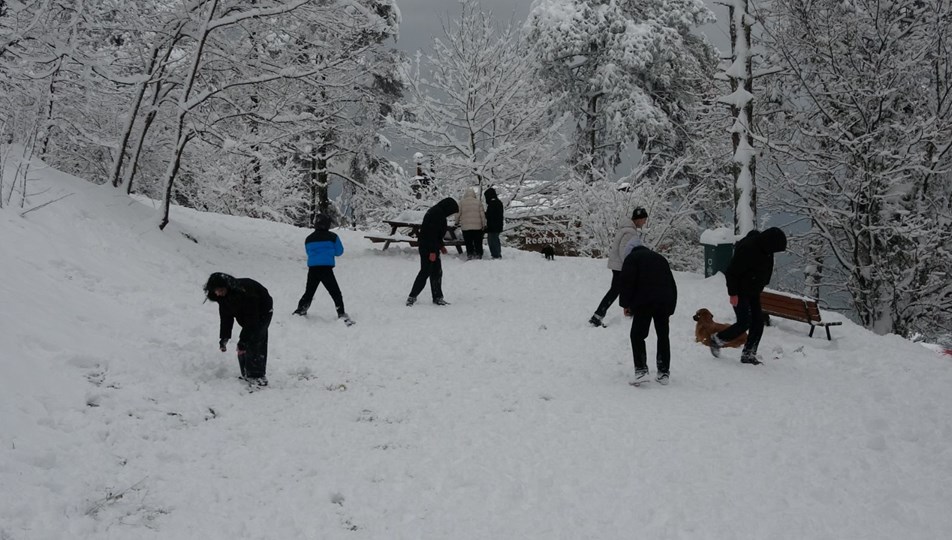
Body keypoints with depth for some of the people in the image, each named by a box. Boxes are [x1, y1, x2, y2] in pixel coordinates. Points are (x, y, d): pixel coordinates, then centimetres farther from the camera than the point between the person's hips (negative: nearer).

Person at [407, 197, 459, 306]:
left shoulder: (438, 212, 15)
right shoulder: (437, 214, -18)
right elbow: (432, 233, -23)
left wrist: (441, 245, 26)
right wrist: (433, 251, -24)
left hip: (432, 248, 11)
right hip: (428, 249, -11)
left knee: (437, 272, 12)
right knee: (426, 271, -8)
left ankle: (437, 297, 17)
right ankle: (412, 296, -2)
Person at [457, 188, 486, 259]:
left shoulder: (461, 202, 0)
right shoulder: (478, 202, 3)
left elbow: (458, 213, 2)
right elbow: (482, 214, 1)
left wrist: (457, 222, 17)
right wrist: (484, 224, 7)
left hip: (465, 226, -1)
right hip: (477, 226, 1)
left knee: (468, 242, 5)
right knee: (478, 242, 7)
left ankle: (470, 254, 2)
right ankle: (478, 255, 7)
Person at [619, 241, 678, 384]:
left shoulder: (632, 258, 8)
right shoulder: (660, 258, 26)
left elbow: (626, 282, -4)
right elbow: (672, 283, 25)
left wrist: (625, 304, 3)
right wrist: (670, 308, 26)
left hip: (644, 302, -5)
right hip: (665, 302, 5)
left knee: (637, 335, 2)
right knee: (663, 336, 13)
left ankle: (641, 370, -9)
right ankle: (664, 373, 12)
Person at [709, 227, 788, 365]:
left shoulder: (766, 250, -1)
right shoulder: (747, 249, -28)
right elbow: (732, 271, -24)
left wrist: (759, 288, 17)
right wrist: (733, 293, -21)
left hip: (753, 292, 8)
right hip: (740, 292, -8)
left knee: (758, 322, 3)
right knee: (744, 323, -9)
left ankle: (748, 354, 12)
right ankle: (717, 339, 11)